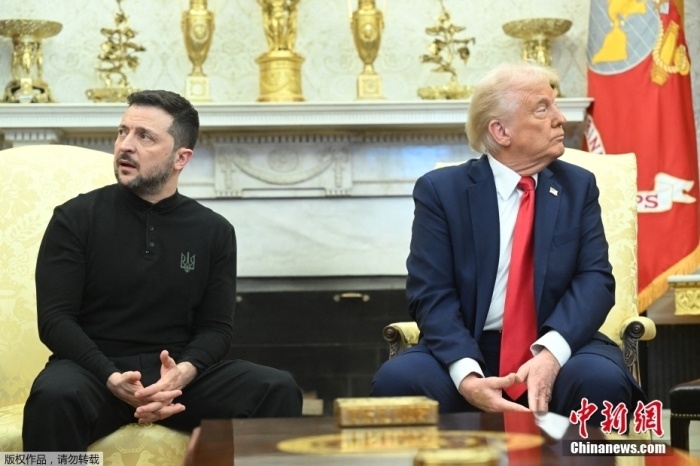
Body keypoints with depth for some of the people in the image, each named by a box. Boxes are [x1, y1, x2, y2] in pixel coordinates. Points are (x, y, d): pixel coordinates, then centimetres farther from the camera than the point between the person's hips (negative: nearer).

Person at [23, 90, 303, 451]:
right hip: (95, 370, -2)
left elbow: (216, 327, 6)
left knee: (279, 391, -20)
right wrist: (111, 379, -23)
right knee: (54, 396, -37)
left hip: (179, 375, 3)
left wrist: (184, 372, -18)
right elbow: (55, 319, -5)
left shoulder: (214, 231, 8)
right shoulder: (76, 218, 0)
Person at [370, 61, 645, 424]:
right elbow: (431, 294, -6)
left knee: (603, 380, -32)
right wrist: (466, 375, -26)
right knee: (396, 379, -29)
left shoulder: (578, 186, 10)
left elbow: (595, 278, -1)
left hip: (556, 347, 1)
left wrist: (550, 352, -22)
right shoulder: (440, 189, 2)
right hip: (469, 352, -1)